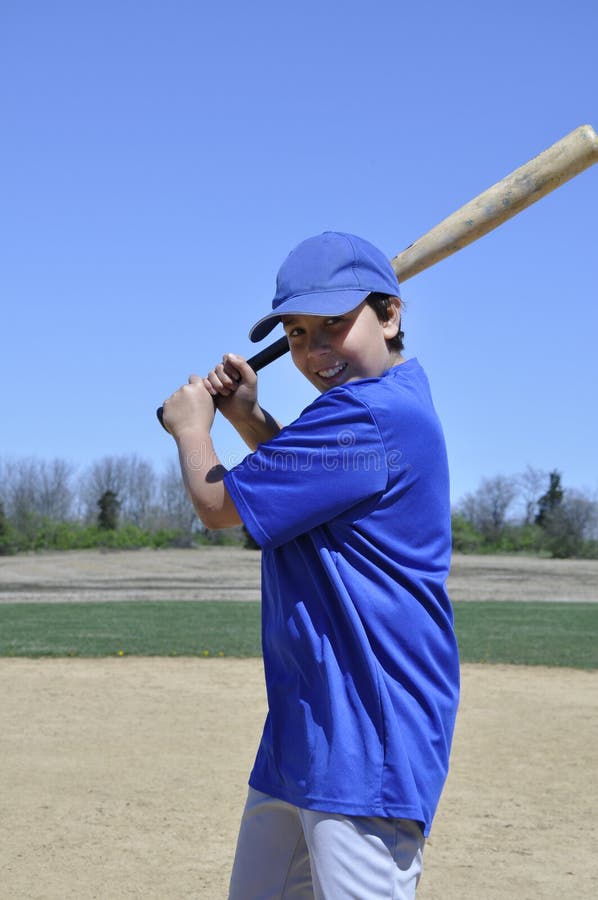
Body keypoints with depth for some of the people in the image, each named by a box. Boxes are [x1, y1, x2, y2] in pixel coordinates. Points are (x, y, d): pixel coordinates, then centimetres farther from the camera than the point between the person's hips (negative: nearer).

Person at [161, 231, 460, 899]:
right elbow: (313, 476, 33)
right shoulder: (385, 398, 12)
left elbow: (219, 505, -13)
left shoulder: (371, 416, -21)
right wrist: (247, 416, 17)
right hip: (304, 729, 11)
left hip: (366, 745, -11)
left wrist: (191, 427, 7)